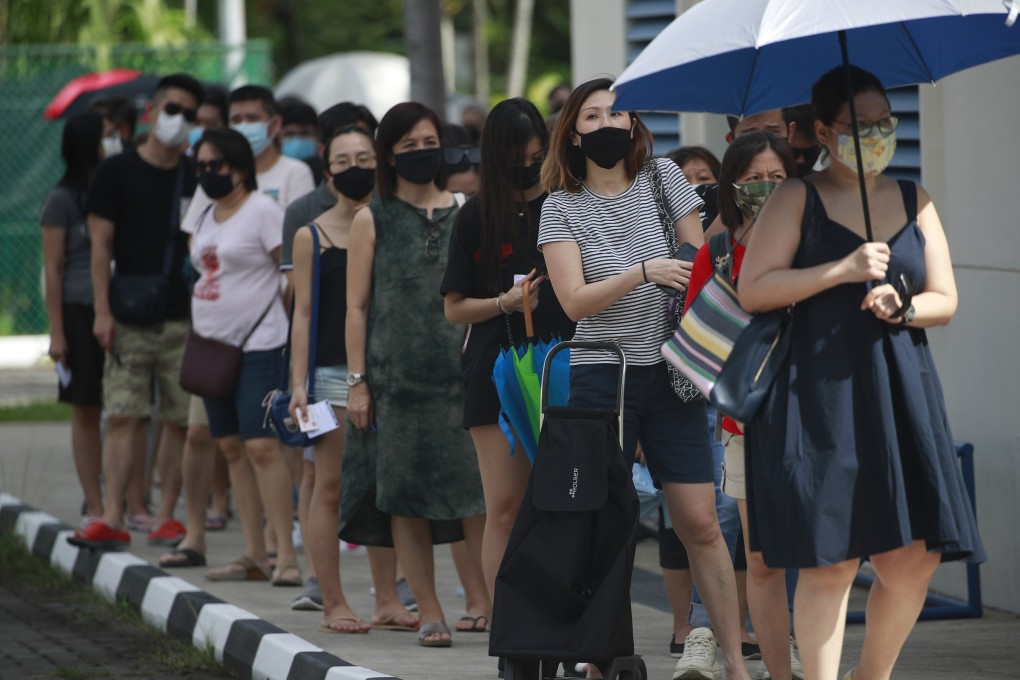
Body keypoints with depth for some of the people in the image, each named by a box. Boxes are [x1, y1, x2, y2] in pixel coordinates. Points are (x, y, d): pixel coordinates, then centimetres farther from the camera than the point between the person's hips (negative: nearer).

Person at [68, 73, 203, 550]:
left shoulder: (198, 179, 8)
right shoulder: (116, 172, 3)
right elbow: (101, 246, 2)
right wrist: (102, 310, -6)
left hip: (184, 317, 2)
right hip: (129, 315, -2)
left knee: (180, 419, 1)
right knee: (124, 416, -6)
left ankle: (166, 516, 9)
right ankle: (112, 519, -8)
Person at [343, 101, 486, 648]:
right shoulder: (372, 221, 5)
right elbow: (357, 306, 3)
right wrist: (357, 382, -3)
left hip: (462, 372, 1)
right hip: (397, 374, -1)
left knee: (478, 493, -7)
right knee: (406, 496, 0)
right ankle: (429, 613, 6)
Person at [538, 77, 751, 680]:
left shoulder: (663, 177, 5)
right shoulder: (563, 207, 1)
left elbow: (700, 266, 9)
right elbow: (574, 301, -9)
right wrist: (642, 274, -23)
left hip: (670, 372, 1)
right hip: (600, 377, -1)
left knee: (702, 524, -2)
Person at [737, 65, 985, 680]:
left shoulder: (915, 202, 15)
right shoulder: (798, 200, 3)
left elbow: (945, 301, 14)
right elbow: (753, 291, -6)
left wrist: (902, 306, -8)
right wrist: (843, 271, -13)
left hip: (902, 398, 4)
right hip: (819, 399, -4)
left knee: (915, 561, 0)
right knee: (831, 562, -6)